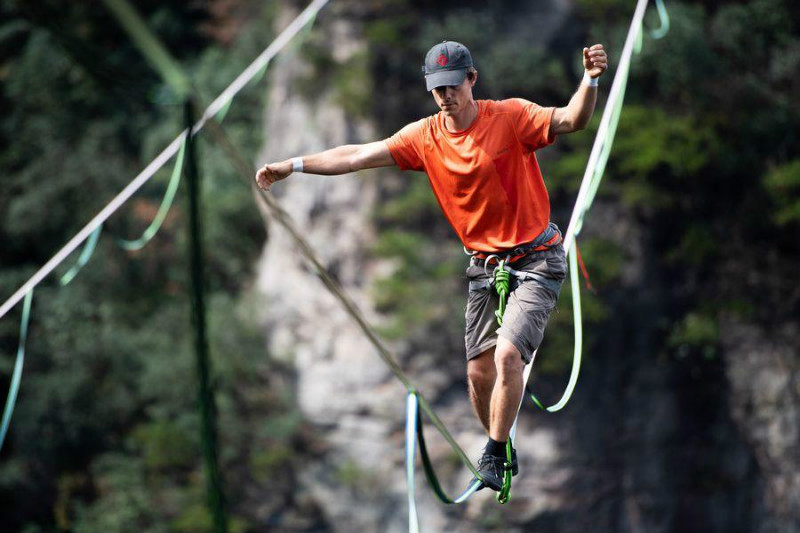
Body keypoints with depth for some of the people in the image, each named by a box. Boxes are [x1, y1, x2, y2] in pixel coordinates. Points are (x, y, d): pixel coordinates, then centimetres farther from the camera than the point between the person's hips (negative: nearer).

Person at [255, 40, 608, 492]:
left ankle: (494, 456, -6)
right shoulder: (425, 137, -2)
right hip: (485, 264, 5)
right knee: (479, 373, 4)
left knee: (507, 354, -22)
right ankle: (504, 451, 27)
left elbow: (570, 120, -28)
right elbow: (359, 156, -2)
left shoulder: (510, 116, -15)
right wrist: (294, 165, -9)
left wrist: (591, 81, -48)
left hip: (537, 259, -5)